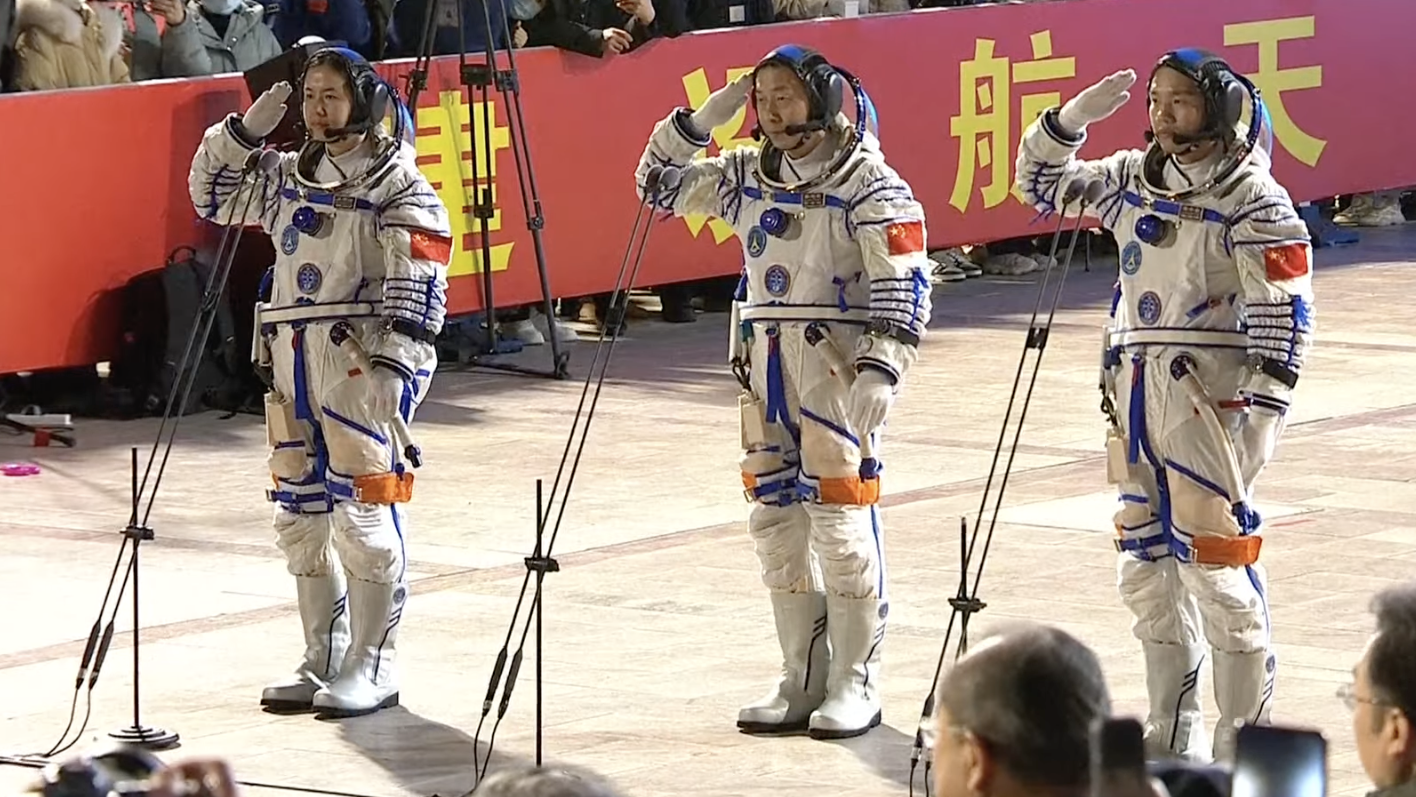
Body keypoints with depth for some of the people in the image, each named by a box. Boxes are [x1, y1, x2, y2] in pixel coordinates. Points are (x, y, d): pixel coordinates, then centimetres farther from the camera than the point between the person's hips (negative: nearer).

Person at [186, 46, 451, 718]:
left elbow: (418, 285, -10)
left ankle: (372, 668, -3)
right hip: (291, 360, 7)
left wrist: (395, 364, -19)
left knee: (361, 511, -9)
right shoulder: (288, 178, 17)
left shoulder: (397, 184, -4)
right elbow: (213, 196, 27)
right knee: (301, 514, 10)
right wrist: (244, 131, 12)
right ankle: (322, 662, 18)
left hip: (358, 361, -7)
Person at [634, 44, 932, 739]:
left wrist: (880, 369, -21)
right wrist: (703, 118, 7)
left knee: (841, 518, -8)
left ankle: (856, 683, -1)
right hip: (765, 362, 7)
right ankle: (803, 681, 15)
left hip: (838, 361, -7)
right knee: (775, 517, 8)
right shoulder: (747, 174, 12)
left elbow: (902, 284, -12)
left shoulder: (867, 181, -8)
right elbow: (660, 183, 21)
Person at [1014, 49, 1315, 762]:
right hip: (1135, 393, 8)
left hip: (1209, 395, -8)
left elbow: (1283, 320, -11)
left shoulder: (1253, 201, -8)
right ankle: (1173, 736, 22)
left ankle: (1245, 745, 0)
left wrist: (1261, 417, -17)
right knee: (1147, 566, 11)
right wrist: (1073, 116, 7)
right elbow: (1043, 182, 24)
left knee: (1215, 564, -8)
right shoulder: (1132, 180, 13)